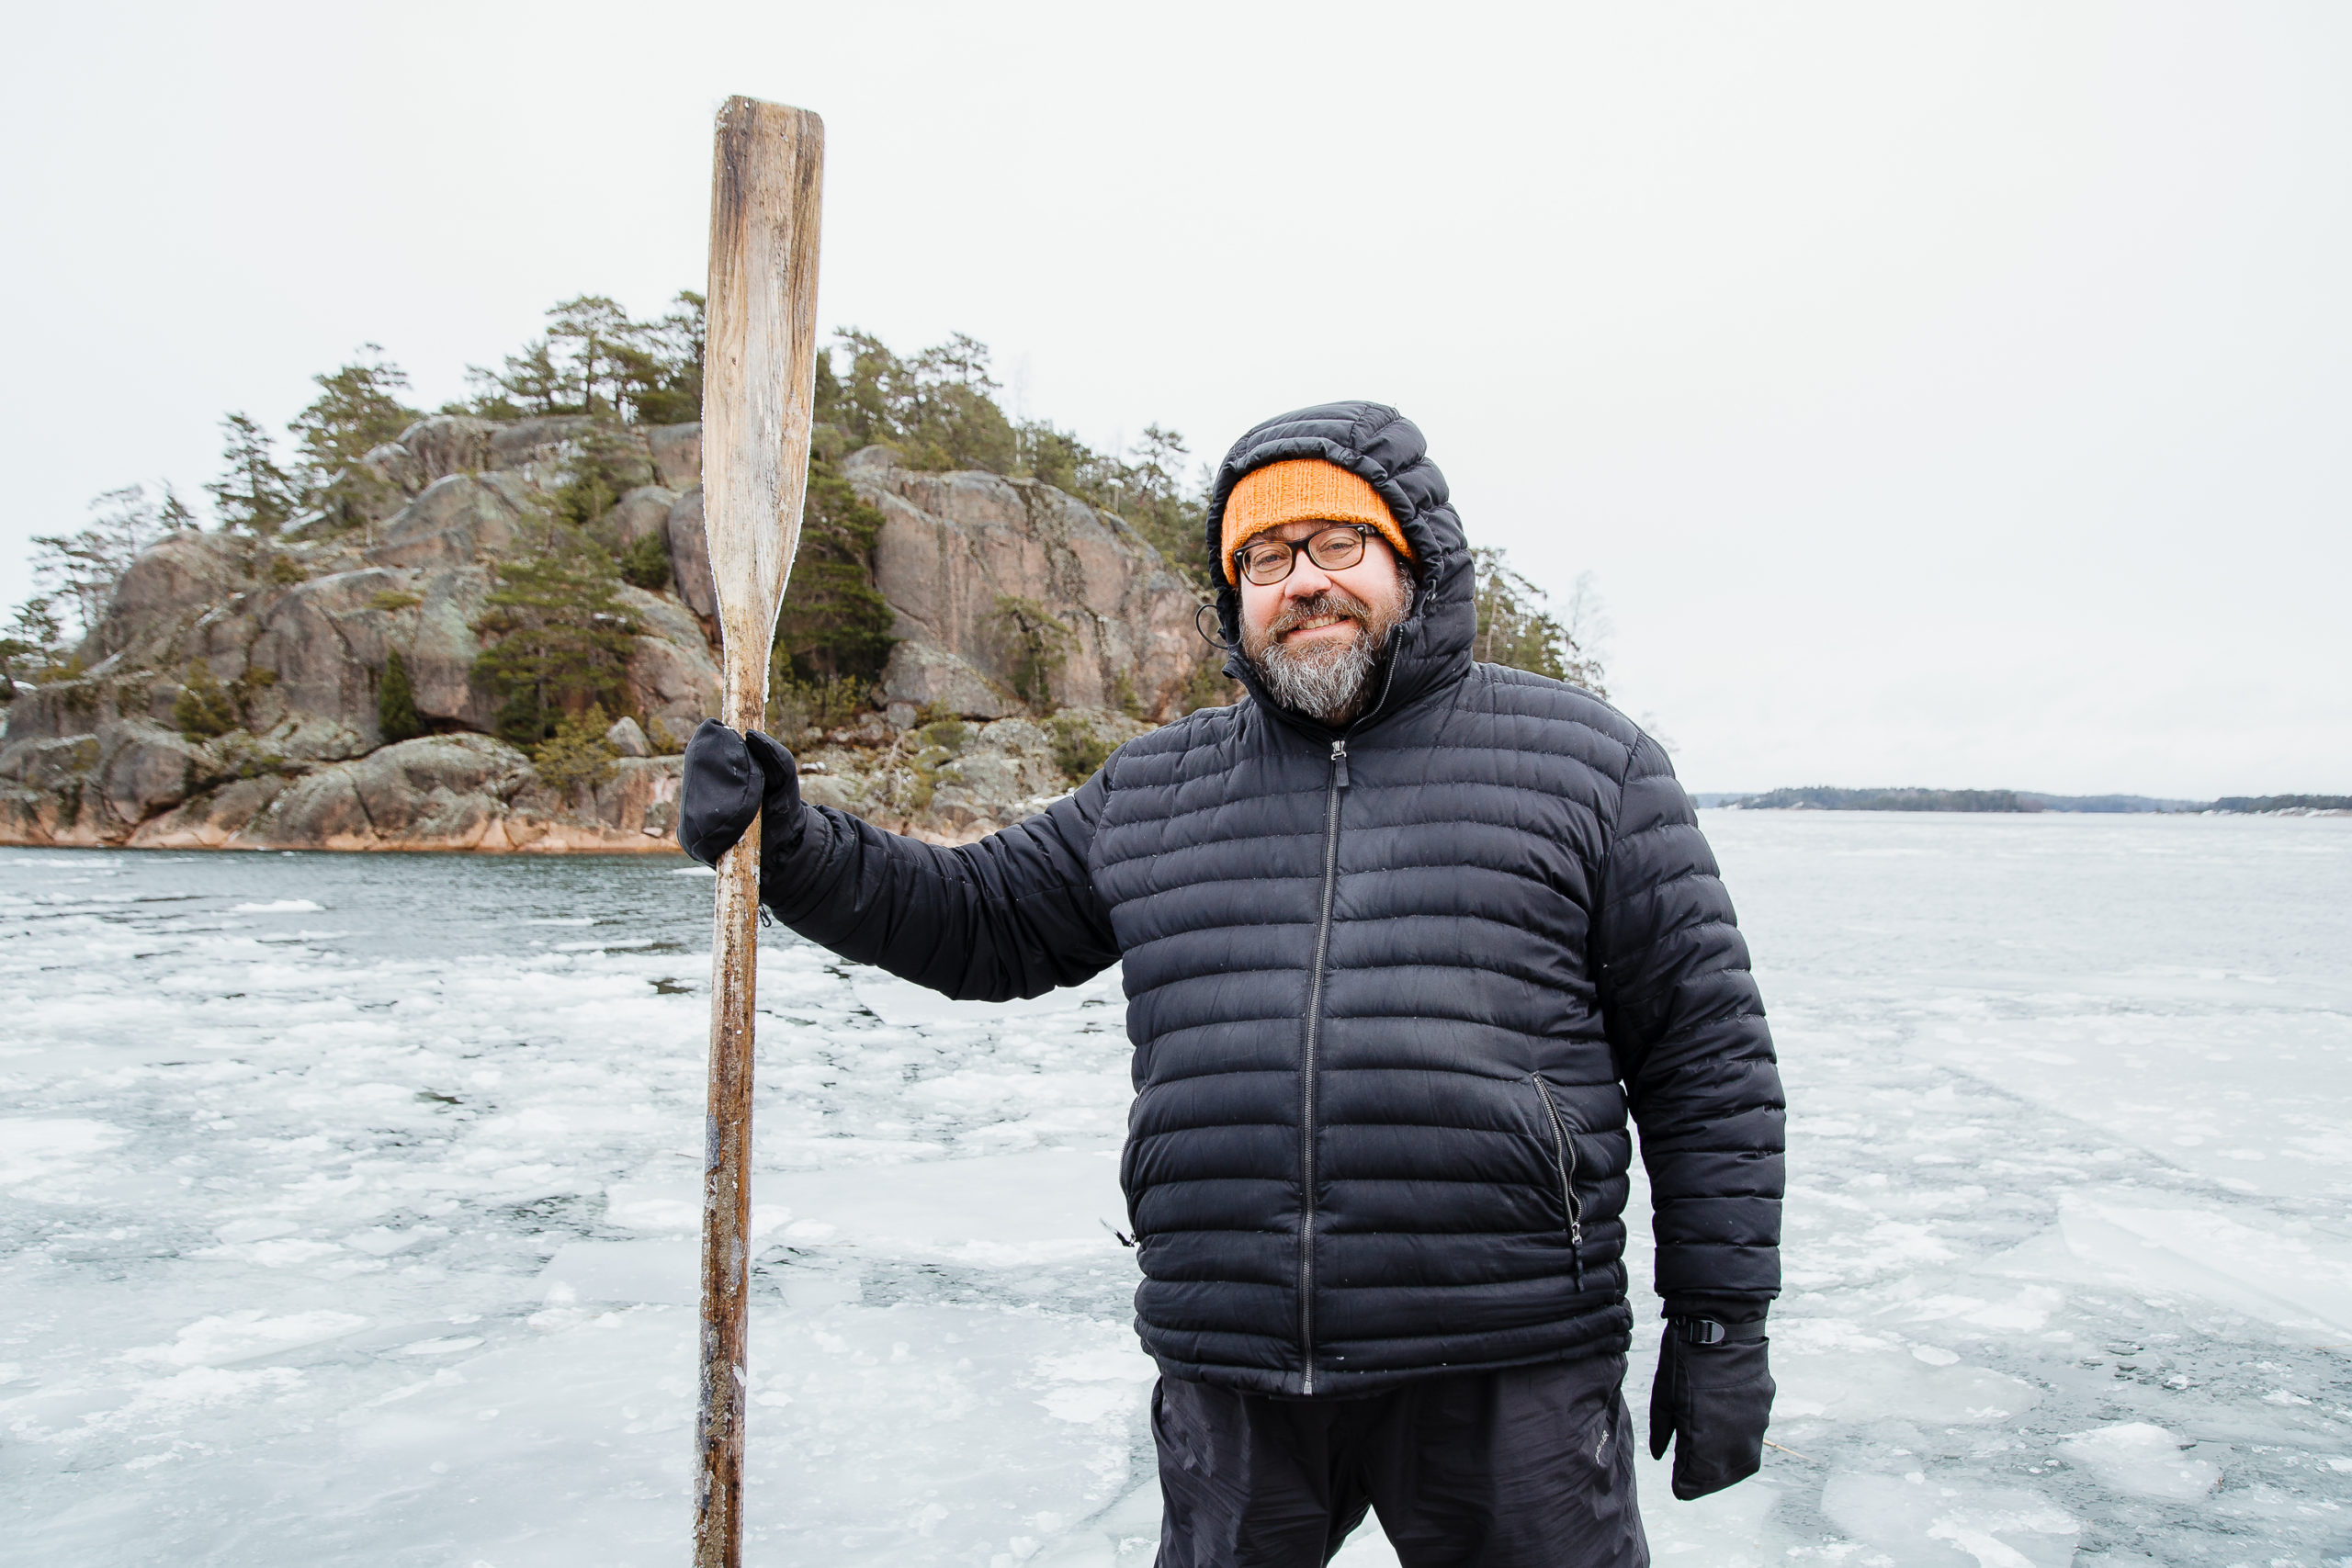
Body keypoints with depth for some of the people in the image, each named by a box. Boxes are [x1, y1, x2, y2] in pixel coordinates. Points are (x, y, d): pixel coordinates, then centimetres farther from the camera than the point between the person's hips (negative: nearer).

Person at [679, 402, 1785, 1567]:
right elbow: (979, 919, 15)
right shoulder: (1155, 791, 10)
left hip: (1509, 1385, -2)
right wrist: (794, 847, 0)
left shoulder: (1585, 761, 1)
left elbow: (1706, 1061, 1)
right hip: (1229, 1384, 3)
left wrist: (1723, 1324, 0)